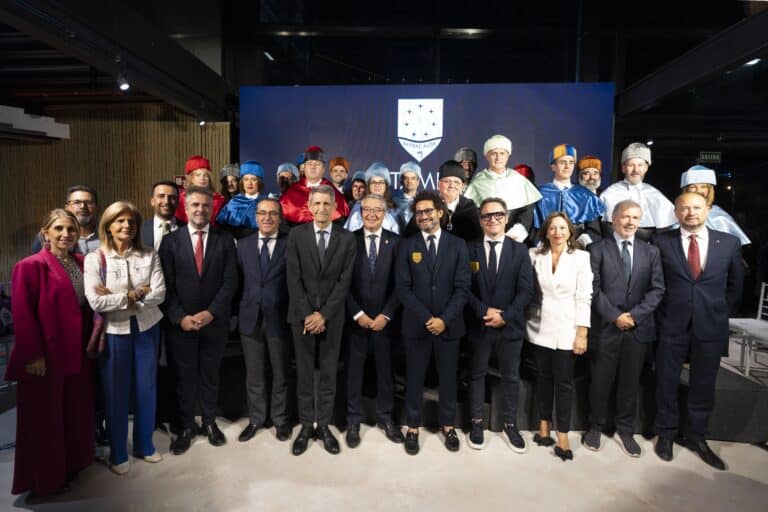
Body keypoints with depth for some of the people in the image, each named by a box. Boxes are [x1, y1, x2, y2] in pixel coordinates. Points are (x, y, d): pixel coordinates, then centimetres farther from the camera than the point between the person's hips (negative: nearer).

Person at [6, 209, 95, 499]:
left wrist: (91, 340, 7)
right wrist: (33, 355, -17)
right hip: (45, 355, -6)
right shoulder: (31, 266, -15)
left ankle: (73, 462, 37)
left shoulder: (81, 263, 5)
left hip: (76, 352, 6)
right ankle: (43, 478, 27)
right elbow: (22, 315, -16)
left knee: (76, 411, 18)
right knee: (44, 418, 9)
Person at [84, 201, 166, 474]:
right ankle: (117, 452, 29)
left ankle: (145, 444, 33)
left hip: (147, 327, 2)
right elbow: (95, 301, -17)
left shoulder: (149, 256, -2)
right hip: (114, 331, -2)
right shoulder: (95, 258, -7)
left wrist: (123, 296, -17)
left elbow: (159, 294, -9)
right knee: (116, 391, 10)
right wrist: (139, 294, -16)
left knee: (146, 387, 13)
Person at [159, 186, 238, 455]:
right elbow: (166, 285, -3)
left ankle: (210, 422, 29)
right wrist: (180, 317, -12)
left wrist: (211, 313, -14)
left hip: (215, 322, 1)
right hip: (180, 322, 0)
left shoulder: (225, 240, 1)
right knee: (184, 377, 9)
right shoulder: (171, 240, 1)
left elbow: (230, 281, -5)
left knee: (210, 375, 13)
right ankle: (186, 426, 25)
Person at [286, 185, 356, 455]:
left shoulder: (347, 238, 0)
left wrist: (323, 314, -11)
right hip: (302, 315, 0)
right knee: (304, 373, 9)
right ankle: (306, 426, 22)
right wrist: (308, 314, -11)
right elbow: (294, 279, -5)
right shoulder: (296, 235, -1)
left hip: (332, 316, 0)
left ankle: (324, 426, 22)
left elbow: (344, 281, -5)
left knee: (328, 374, 9)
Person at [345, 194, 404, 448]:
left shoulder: (395, 241, 1)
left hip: (384, 317, 1)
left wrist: (386, 314, -9)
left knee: (385, 368, 10)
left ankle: (385, 417, 26)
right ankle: (353, 420, 22)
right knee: (354, 369, 7)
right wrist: (357, 314, -9)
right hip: (356, 317, 0)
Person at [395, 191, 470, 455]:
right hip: (417, 324, 0)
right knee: (414, 378, 9)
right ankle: (413, 427, 24)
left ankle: (448, 425, 30)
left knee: (448, 377, 12)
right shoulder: (407, 245, 1)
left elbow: (462, 287, -3)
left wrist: (444, 319, -12)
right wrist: (426, 317, -13)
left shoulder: (457, 244, 3)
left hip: (449, 323, 1)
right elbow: (403, 288, -5)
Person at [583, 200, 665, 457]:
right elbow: (593, 288, -6)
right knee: (600, 381, 8)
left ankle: (626, 430, 26)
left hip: (639, 328, 2)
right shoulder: (597, 249, 0)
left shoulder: (650, 251, 9)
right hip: (605, 327, -2)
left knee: (630, 382, 11)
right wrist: (615, 316, -13)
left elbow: (657, 289, 2)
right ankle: (595, 427, 25)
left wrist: (635, 315, -10)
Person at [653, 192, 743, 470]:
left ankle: (697, 437, 31)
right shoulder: (661, 241, -4)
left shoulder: (729, 242, 2)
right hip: (672, 325, -1)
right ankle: (666, 434, 28)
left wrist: (723, 314, 8)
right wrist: (660, 315, 1)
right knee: (667, 383, 10)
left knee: (703, 385, 13)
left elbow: (735, 284, 11)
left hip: (711, 327, 2)